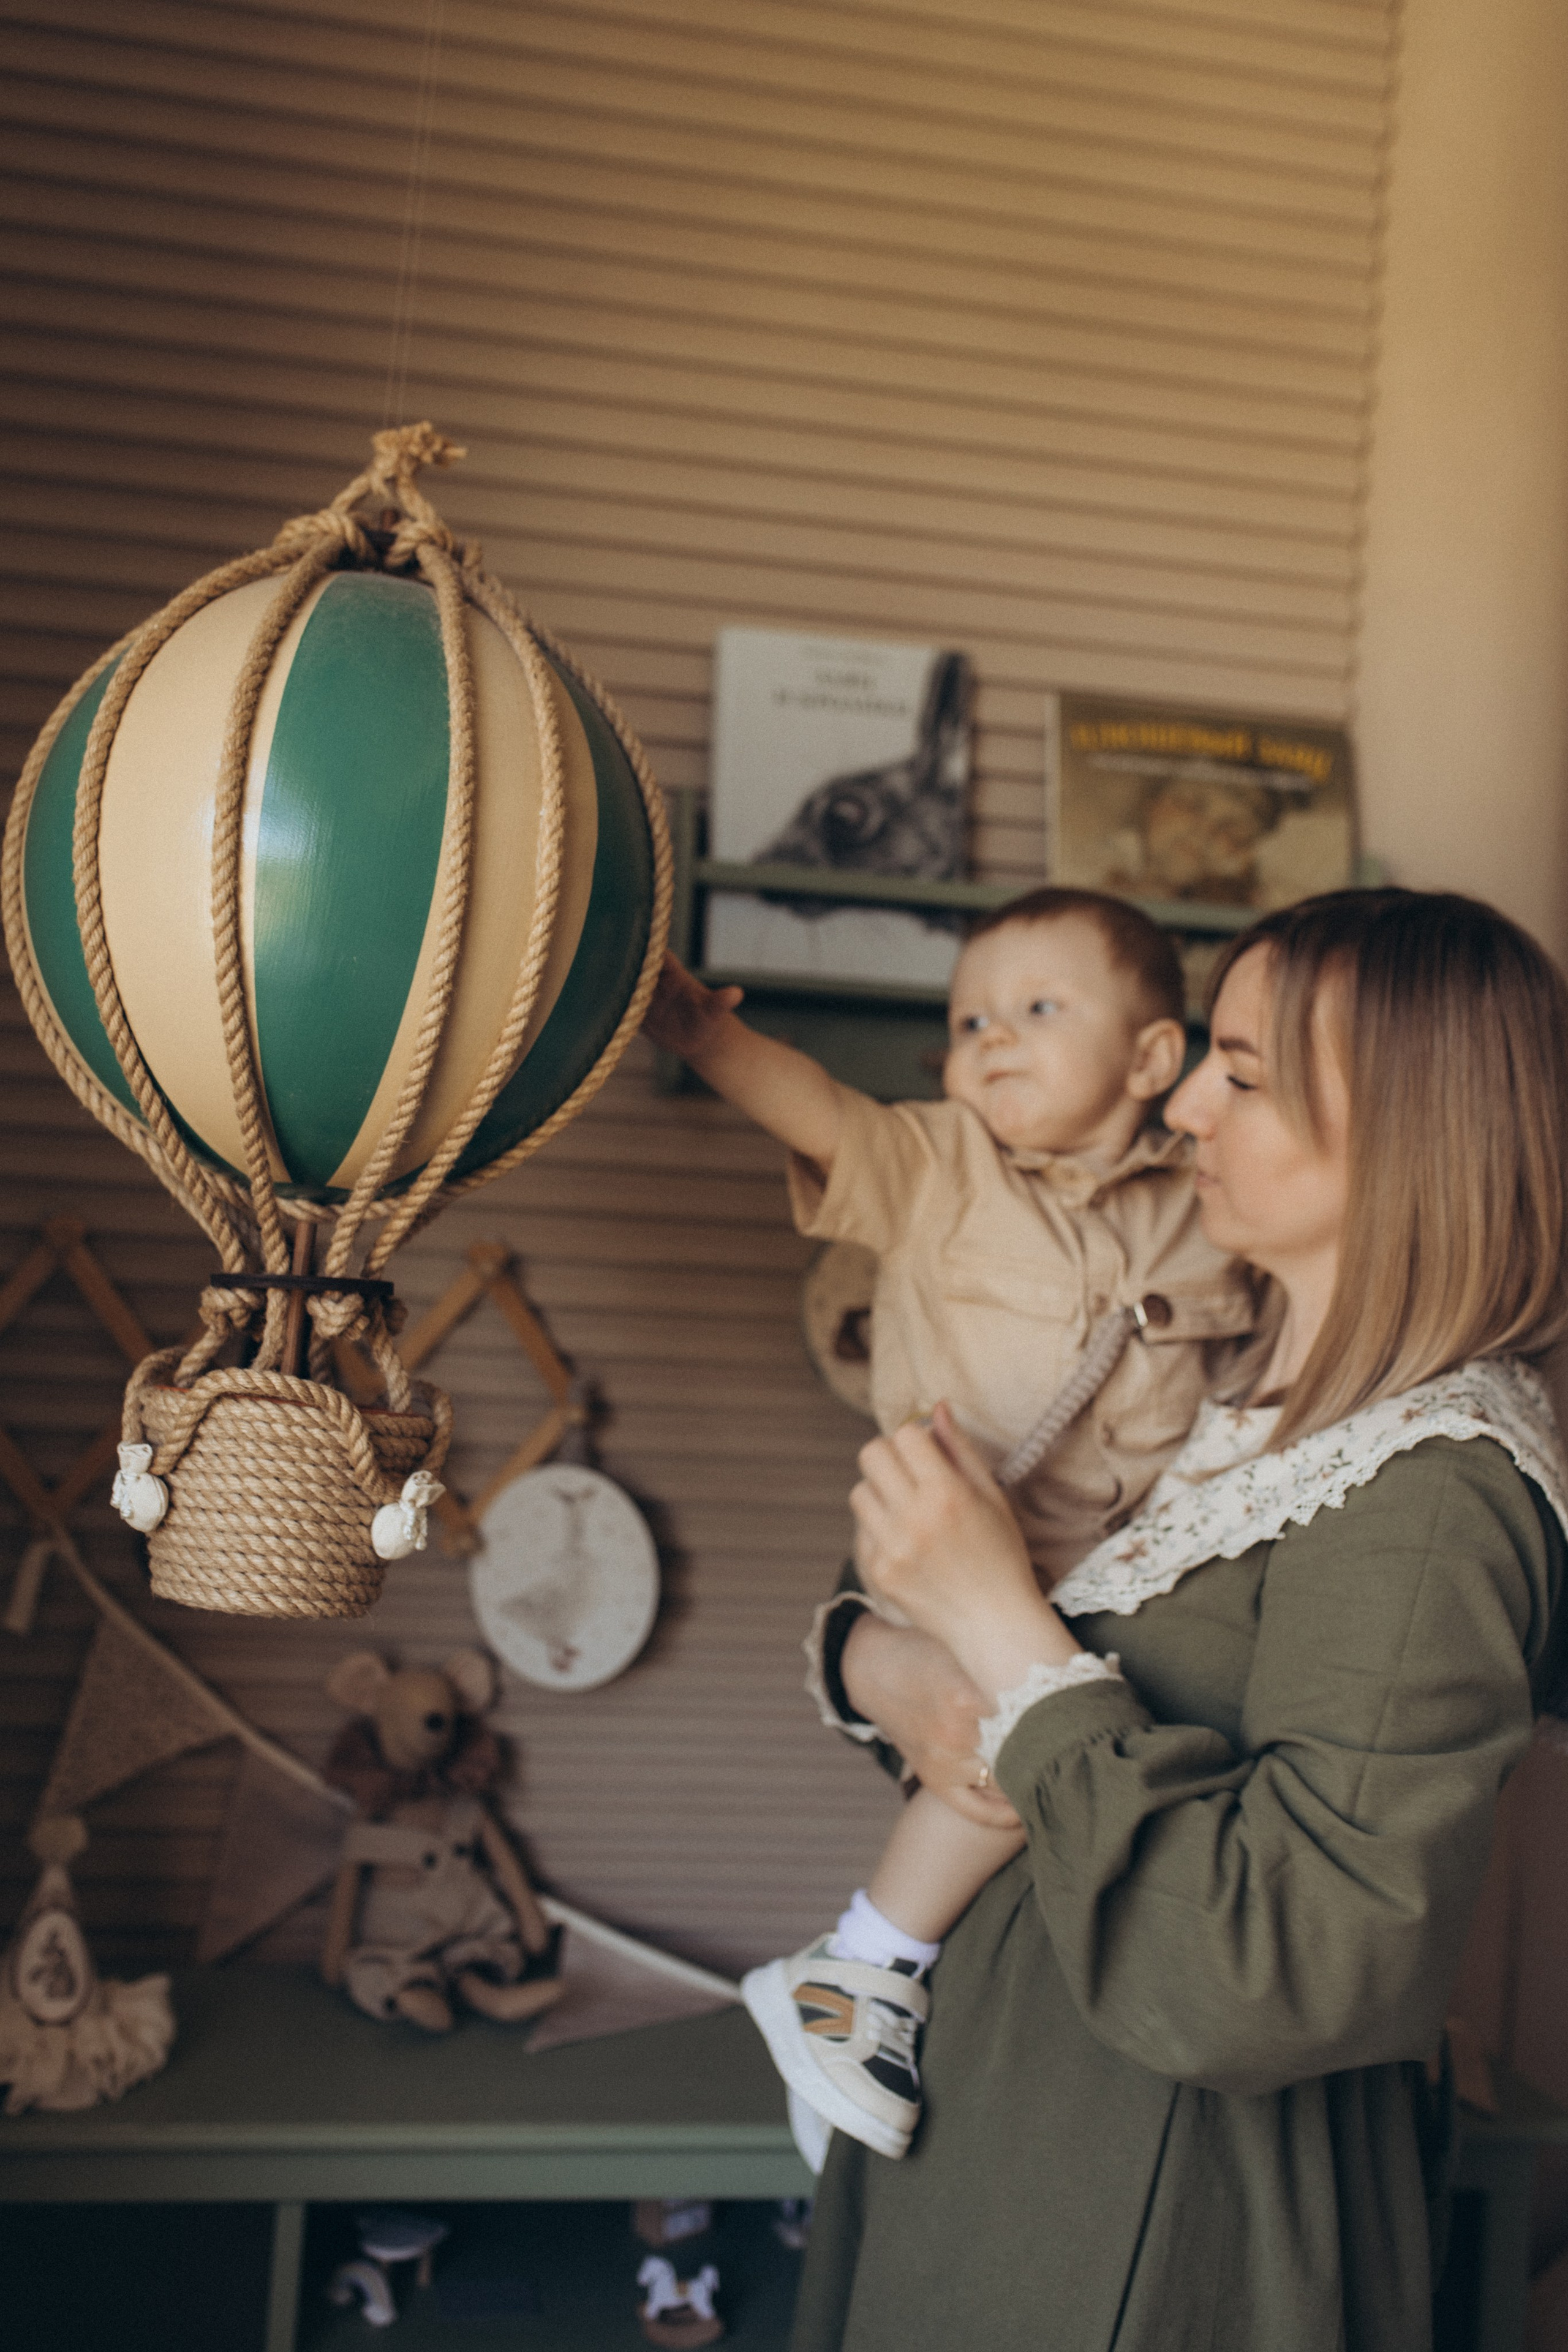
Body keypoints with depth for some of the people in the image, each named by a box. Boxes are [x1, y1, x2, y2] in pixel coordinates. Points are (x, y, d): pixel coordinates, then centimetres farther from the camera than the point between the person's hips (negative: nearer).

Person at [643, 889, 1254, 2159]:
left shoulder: (1202, 1210, 9)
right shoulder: (939, 1167, 2)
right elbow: (816, 1104, -14)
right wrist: (702, 1028, -30)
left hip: (1133, 1581, 5)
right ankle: (867, 1969, -10)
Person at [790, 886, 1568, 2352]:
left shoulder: (1429, 1503, -25)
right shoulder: (1254, 1408, 3)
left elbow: (1276, 1985, -32)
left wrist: (1005, 1629, -28)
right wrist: (877, 1663, -14)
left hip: (1148, 2227, -8)